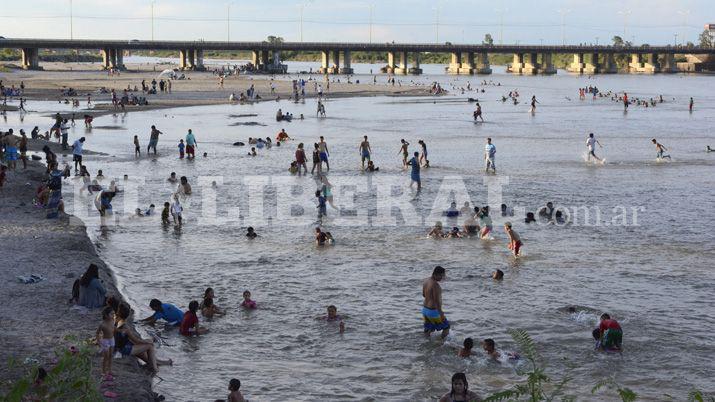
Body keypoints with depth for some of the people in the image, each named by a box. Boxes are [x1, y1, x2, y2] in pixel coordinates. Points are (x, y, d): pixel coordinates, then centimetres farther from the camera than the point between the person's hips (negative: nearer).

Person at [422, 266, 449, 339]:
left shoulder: (426, 281, 3)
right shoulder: (435, 284, -24)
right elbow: (436, 300, -25)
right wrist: (440, 313, -21)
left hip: (425, 309, 8)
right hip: (433, 311, -8)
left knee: (428, 330, 17)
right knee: (446, 327, 8)